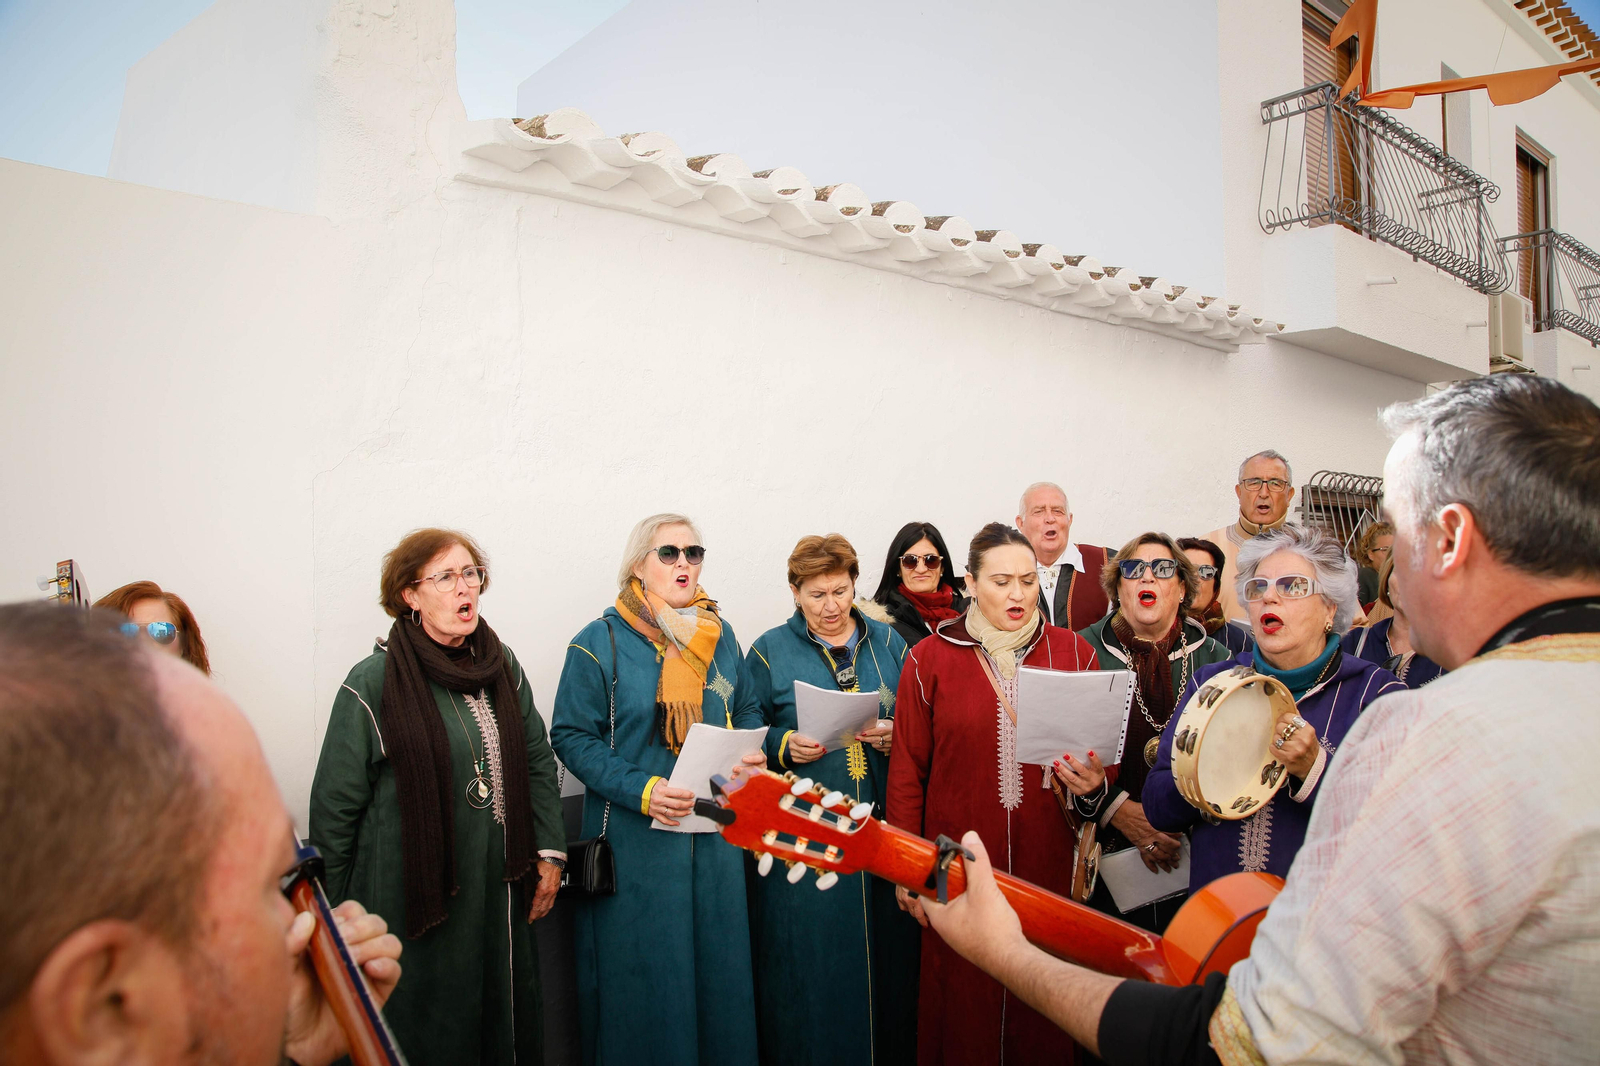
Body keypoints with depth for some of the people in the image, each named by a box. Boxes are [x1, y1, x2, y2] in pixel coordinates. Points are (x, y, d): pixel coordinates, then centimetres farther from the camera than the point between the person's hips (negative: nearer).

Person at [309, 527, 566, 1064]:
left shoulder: (503, 666, 4)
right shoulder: (373, 683, -12)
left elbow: (538, 762, 11)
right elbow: (335, 804, -7)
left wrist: (550, 853, 6)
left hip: (500, 891, 5)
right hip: (413, 894, -5)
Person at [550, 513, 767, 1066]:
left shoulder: (721, 637, 8)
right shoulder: (600, 642, -7)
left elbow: (749, 710, 18)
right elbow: (571, 735, -8)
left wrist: (752, 754, -5)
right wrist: (641, 790, -20)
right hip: (637, 838, -4)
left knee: (718, 960, 14)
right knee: (644, 973, 5)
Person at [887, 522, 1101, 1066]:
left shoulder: (1074, 653, 4)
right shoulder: (930, 659, -1)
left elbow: (1102, 756, 11)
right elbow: (907, 772, 1)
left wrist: (1094, 785, -11)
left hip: (1047, 862, 2)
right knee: (964, 1002, 8)